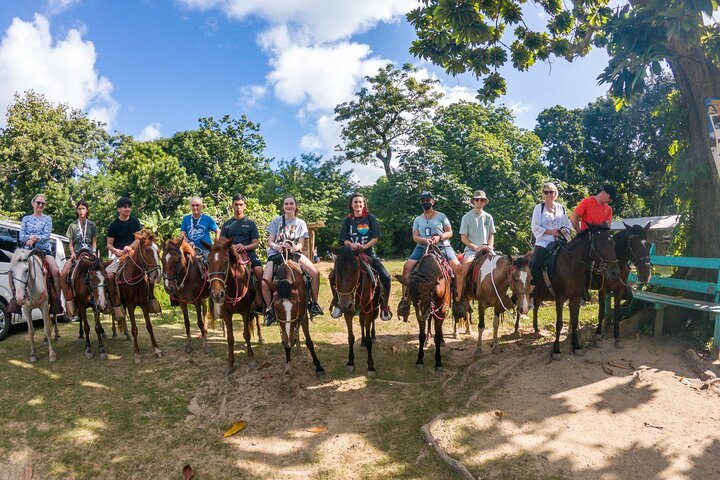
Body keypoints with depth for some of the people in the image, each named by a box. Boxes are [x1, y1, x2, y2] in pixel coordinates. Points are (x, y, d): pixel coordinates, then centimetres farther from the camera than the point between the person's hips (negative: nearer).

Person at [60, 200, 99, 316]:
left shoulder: (92, 225, 12)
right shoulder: (73, 225, 14)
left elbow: (94, 242, 9)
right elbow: (70, 243, 11)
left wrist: (94, 252, -8)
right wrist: (73, 253, -7)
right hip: (76, 254, 1)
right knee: (63, 275, -23)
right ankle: (69, 300, -14)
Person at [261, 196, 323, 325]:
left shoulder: (301, 223, 8)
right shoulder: (277, 220, 5)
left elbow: (300, 244, 0)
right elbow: (270, 242, 2)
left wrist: (293, 247, -23)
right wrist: (277, 247, -21)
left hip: (293, 253, 1)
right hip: (276, 254, -1)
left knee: (315, 273, -20)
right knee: (264, 283, -24)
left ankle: (314, 303, -2)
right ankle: (270, 309, 0)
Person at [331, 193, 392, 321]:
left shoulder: (371, 218, 3)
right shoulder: (347, 220, 8)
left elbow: (375, 238, -2)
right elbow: (344, 239, 4)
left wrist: (364, 246, -18)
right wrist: (352, 245, -17)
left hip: (369, 253, -1)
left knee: (386, 277, -17)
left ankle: (384, 307, 1)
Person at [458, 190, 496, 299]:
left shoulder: (488, 217, 13)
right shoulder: (467, 217, 3)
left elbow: (491, 235, 17)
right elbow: (463, 238, -1)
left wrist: (490, 246, -3)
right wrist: (475, 247, -13)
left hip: (486, 250, 3)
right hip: (471, 249, -3)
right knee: (463, 272, -26)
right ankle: (459, 298, -20)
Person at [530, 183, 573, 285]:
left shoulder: (561, 208, 14)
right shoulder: (539, 208, 3)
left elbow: (568, 225, 13)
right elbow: (535, 227, -5)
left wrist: (562, 231, -9)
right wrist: (551, 232, -14)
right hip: (543, 243, -4)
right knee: (536, 267, -17)